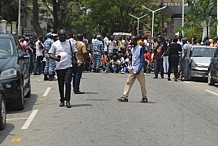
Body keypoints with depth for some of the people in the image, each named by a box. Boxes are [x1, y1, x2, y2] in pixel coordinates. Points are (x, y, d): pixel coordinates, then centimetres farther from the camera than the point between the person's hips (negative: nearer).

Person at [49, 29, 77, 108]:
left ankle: (67, 100, -7)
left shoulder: (69, 43, 9)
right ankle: (62, 101, 20)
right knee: (61, 85, 7)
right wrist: (55, 58, -15)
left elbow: (75, 52, 15)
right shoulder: (55, 44, 7)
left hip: (68, 66, -1)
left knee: (67, 83, -13)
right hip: (59, 67, 1)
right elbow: (50, 54, 7)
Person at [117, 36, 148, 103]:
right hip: (132, 69, 7)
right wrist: (132, 67, 17)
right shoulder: (133, 49, 13)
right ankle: (125, 96, 0)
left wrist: (139, 70, -18)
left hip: (139, 70, -7)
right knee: (128, 82, 1)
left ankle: (144, 98, 11)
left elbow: (142, 60, -13)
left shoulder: (140, 48, -10)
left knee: (142, 84, 2)